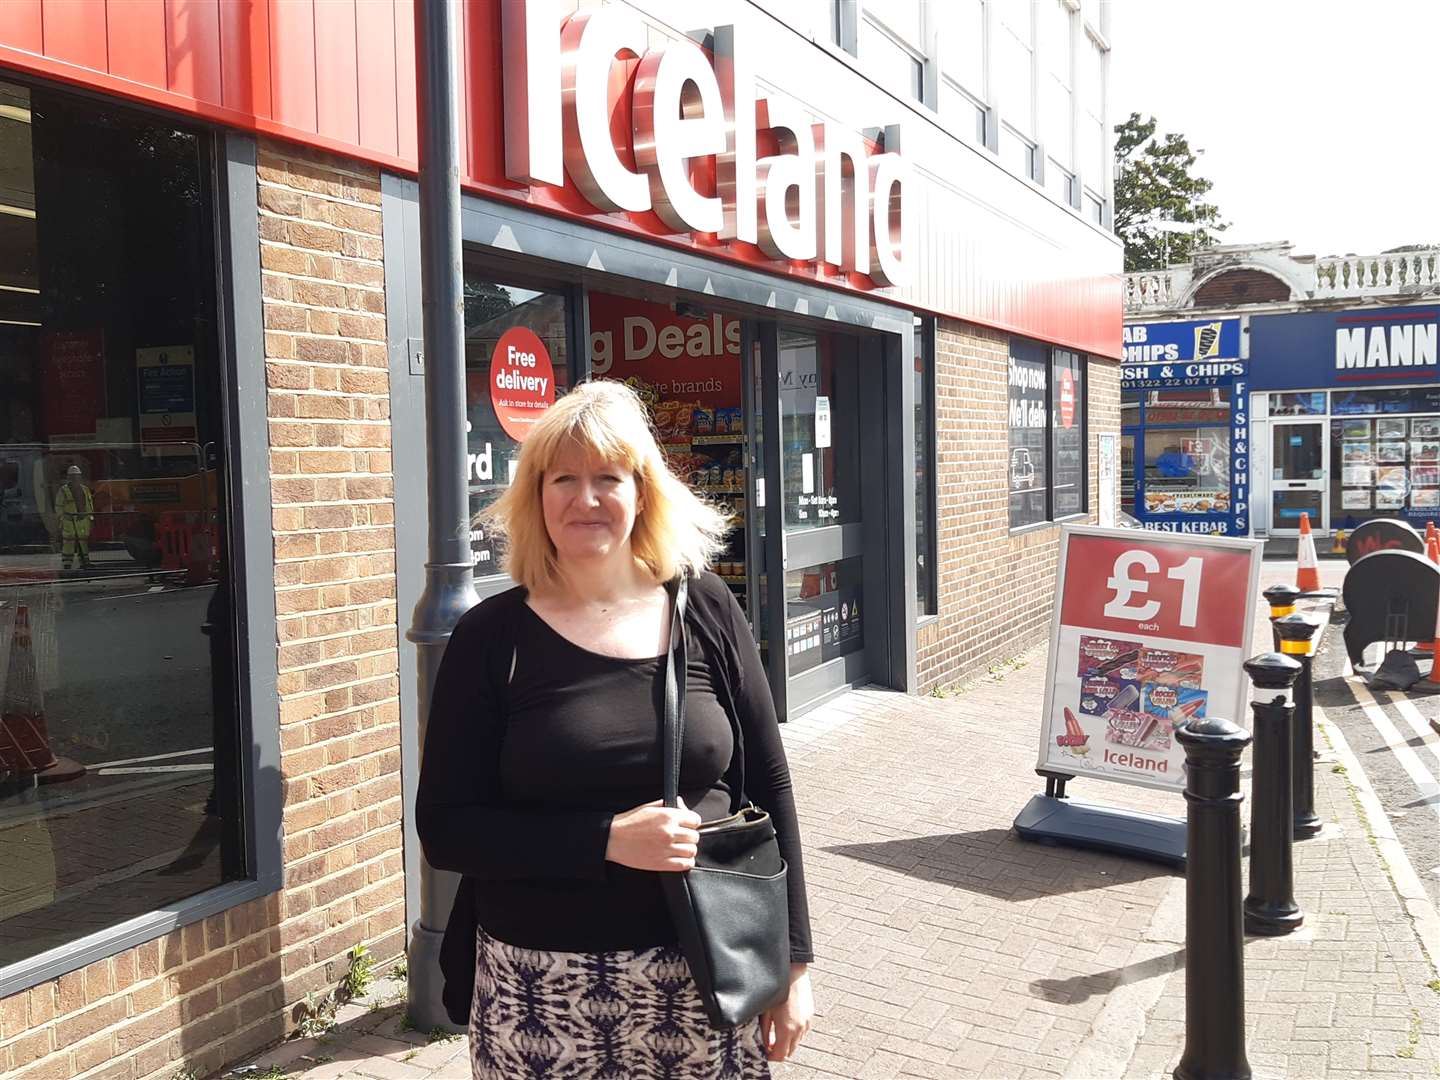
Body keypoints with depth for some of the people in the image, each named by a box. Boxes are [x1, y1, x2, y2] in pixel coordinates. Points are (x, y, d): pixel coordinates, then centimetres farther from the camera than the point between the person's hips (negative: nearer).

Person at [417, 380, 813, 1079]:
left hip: (706, 976, 1)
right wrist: (606, 839, -18)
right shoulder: (492, 637, -6)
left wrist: (794, 961, 4)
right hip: (543, 989, -1)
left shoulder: (706, 611, -1)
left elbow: (768, 787, 4)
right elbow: (444, 828, -7)